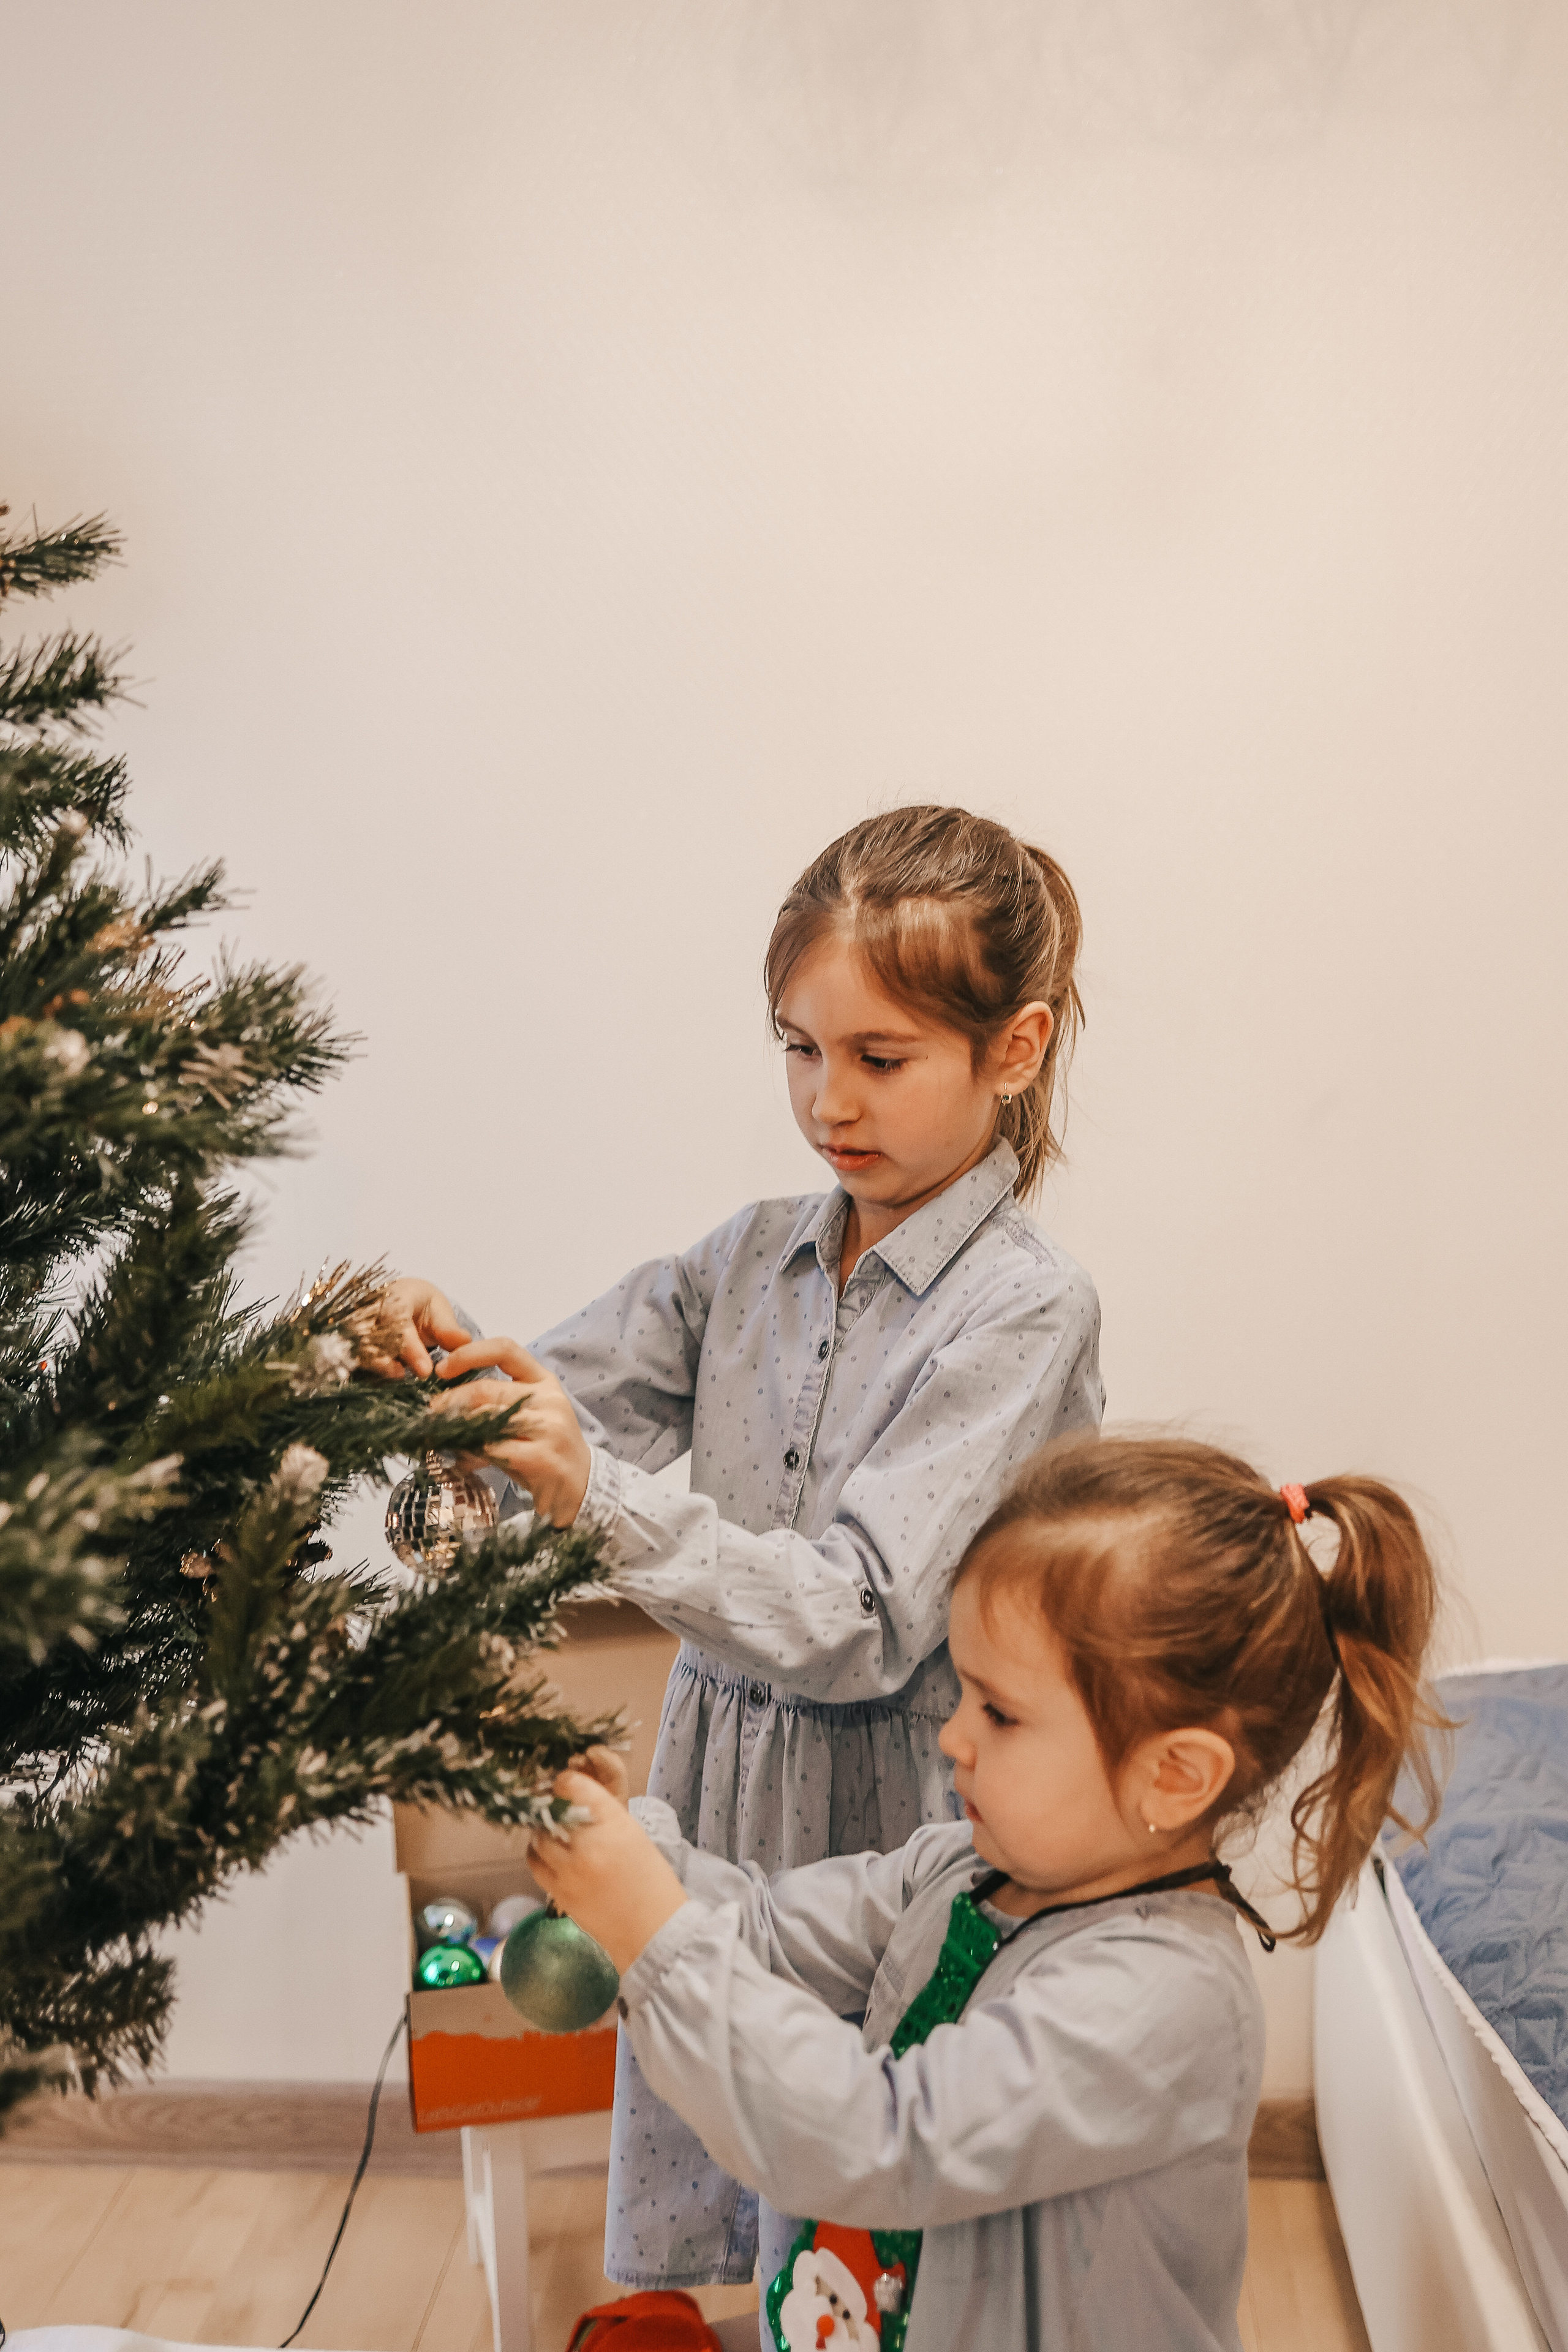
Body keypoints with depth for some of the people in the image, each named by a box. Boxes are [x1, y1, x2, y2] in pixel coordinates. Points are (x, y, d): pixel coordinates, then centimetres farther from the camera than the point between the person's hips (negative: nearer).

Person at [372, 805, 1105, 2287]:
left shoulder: (1025, 1308, -15)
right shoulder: (755, 1258, 4)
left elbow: (862, 1623, -22)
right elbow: (572, 1417, 3)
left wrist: (606, 1498, -32)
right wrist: (449, 1357, -18)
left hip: (888, 1842, -5)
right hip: (713, 1808, 5)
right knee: (677, 2261, 19)